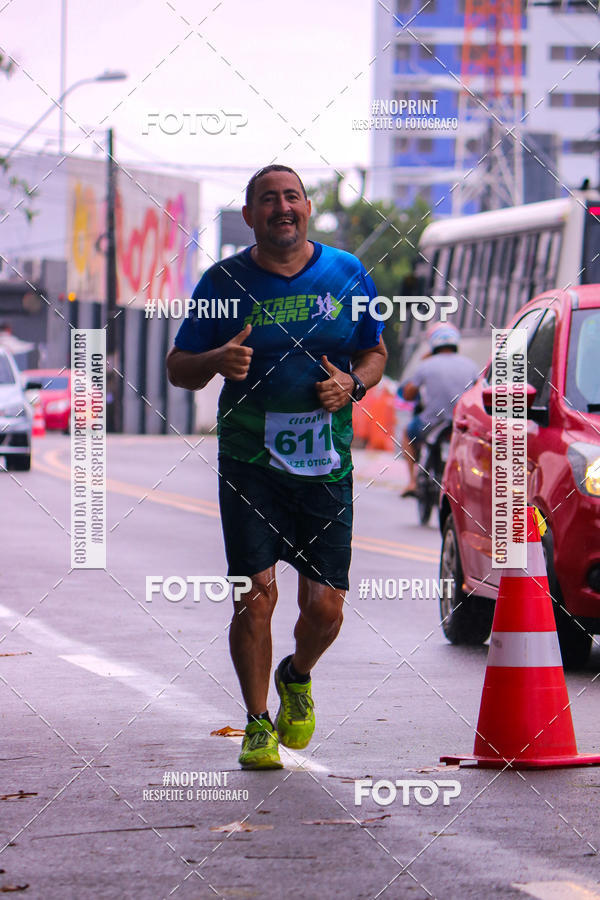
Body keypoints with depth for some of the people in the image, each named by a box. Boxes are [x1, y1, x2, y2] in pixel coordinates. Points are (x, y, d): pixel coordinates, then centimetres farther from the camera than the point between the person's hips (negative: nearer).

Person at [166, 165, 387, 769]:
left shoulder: (347, 275, 6)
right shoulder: (224, 282, 2)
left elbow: (376, 352, 17)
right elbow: (178, 368, 7)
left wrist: (352, 385, -5)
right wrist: (216, 361, -15)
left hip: (325, 465, 1)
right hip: (249, 463, -1)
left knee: (325, 607, 0)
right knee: (256, 594, -11)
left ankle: (297, 677, 33)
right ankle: (257, 724, 6)